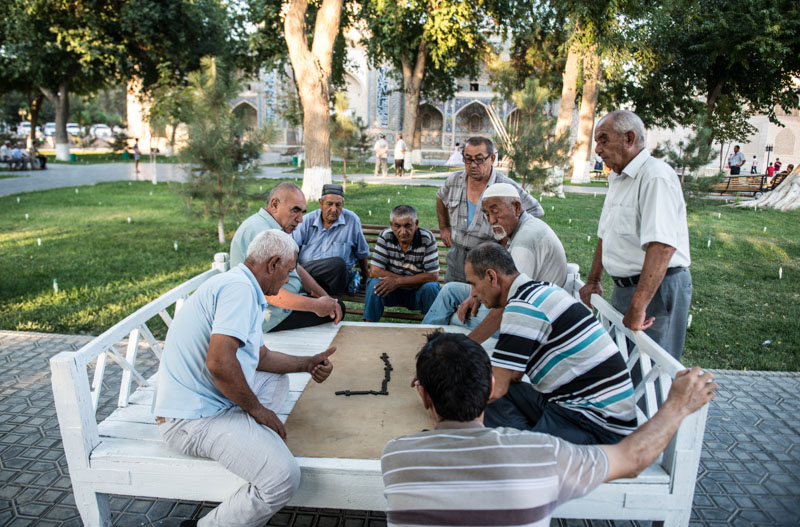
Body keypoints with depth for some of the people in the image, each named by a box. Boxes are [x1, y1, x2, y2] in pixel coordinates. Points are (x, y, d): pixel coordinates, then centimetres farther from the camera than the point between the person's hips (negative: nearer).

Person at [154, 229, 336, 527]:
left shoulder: (244, 288, 16)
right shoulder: (238, 288, -17)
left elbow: (260, 356, 22)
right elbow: (219, 362, -28)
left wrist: (308, 363, 14)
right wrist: (257, 409, -15)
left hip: (203, 400, 11)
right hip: (193, 418, -11)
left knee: (277, 380, 26)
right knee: (283, 477, -24)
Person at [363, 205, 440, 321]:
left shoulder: (427, 239, -16)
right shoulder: (385, 236, -13)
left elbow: (433, 276, -18)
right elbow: (374, 271, -18)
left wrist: (398, 281, -24)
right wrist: (415, 281, -20)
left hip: (417, 293, -1)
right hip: (391, 291, 1)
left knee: (430, 287, -30)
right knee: (375, 283, -27)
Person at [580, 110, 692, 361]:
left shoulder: (656, 176, -19)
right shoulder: (618, 178, 14)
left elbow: (662, 247, -30)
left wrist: (637, 308, -33)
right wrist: (593, 280, 19)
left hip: (656, 288, -9)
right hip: (624, 286, 9)